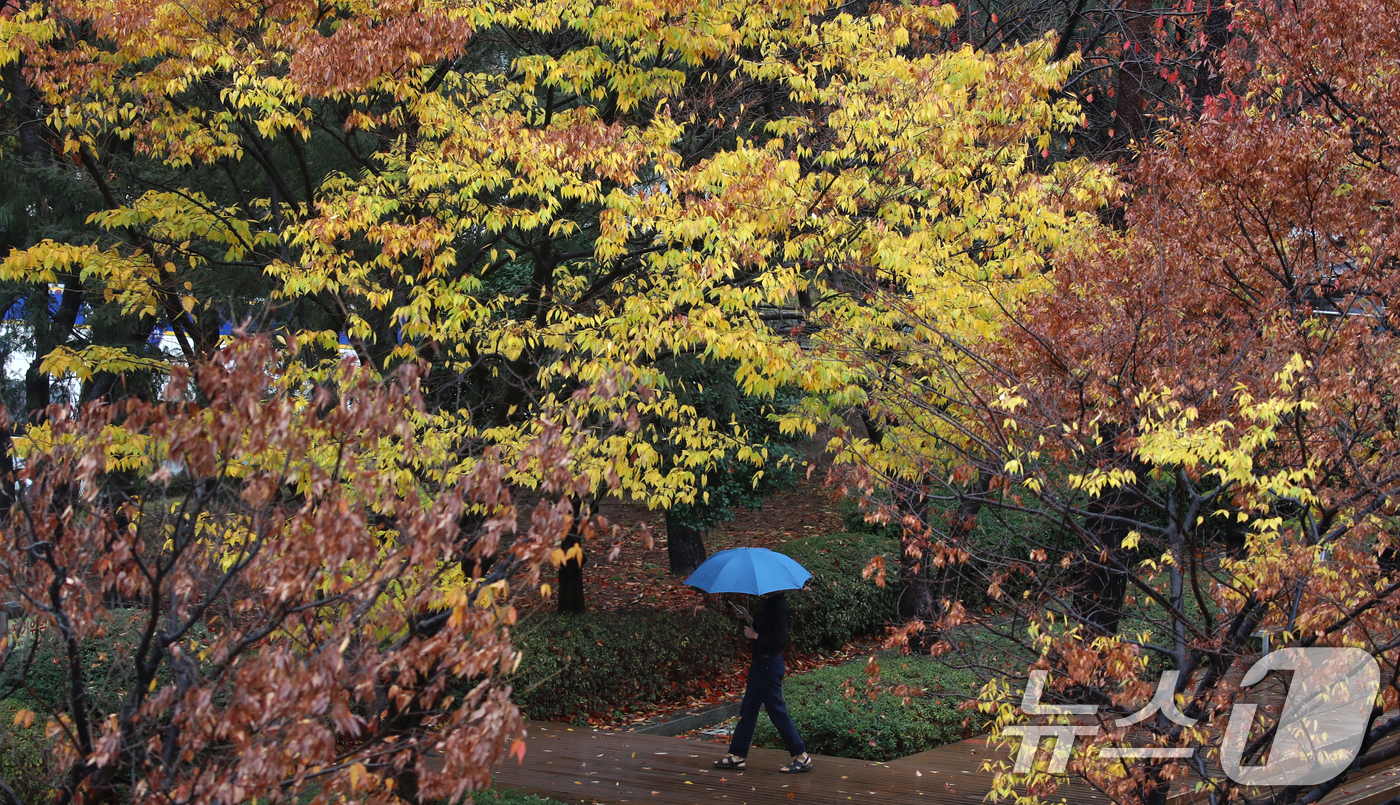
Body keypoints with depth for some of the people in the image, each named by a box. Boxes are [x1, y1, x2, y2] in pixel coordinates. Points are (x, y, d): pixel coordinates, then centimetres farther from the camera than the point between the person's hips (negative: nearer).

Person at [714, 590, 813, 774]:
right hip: (760, 664, 10)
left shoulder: (778, 605, -20)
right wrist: (751, 623, 3)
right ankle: (738, 755, 20)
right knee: (748, 710, 13)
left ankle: (802, 757, 6)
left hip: (769, 666, -10)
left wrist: (755, 635, -15)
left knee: (777, 712, -2)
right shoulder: (770, 603, 8)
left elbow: (779, 642, -23)